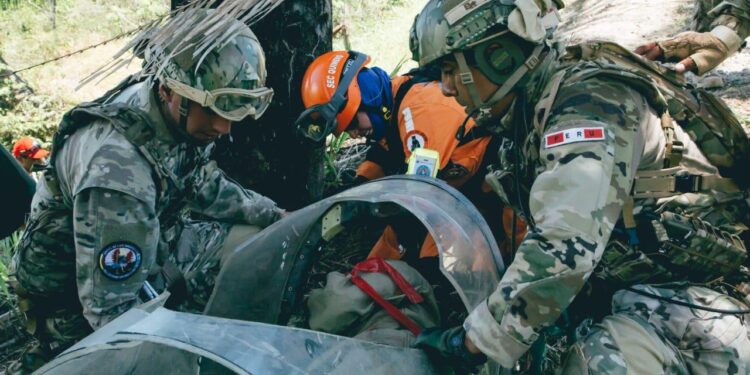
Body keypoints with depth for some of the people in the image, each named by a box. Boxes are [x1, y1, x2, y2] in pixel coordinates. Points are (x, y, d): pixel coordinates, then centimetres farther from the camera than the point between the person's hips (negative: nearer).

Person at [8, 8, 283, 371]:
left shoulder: (179, 117, -13)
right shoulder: (116, 168, -37)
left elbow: (204, 184, 8)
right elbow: (111, 309, -33)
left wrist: (274, 216, 4)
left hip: (151, 246, 8)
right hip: (81, 299, -7)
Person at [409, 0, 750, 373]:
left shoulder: (588, 98, -19)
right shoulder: (532, 111, 11)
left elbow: (563, 248, -31)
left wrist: (473, 341, -23)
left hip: (691, 284, -9)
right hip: (624, 285, 10)